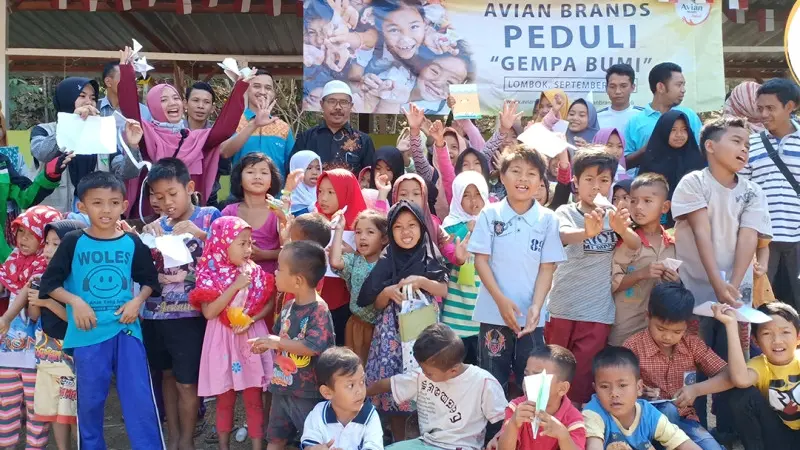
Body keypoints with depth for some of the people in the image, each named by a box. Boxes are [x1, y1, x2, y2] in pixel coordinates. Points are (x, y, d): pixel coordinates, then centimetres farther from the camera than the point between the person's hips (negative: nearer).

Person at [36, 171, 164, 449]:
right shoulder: (73, 243, -2)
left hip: (126, 330, 1)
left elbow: (150, 281, 13)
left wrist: (137, 301, -6)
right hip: (88, 334, -1)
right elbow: (49, 284, 0)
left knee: (140, 400, 0)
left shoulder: (132, 243, 2)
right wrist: (75, 302, -14)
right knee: (89, 401, 10)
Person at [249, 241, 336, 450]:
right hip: (282, 386, 8)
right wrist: (264, 343, -2)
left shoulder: (319, 310, -21)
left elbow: (314, 346, -31)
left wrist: (279, 342, -28)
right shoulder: (288, 306, 4)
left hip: (308, 392, -8)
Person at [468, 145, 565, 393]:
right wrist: (501, 300, -14)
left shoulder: (548, 219, 0)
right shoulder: (489, 214, -2)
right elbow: (481, 260, -3)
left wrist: (535, 307, -13)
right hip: (494, 313, 0)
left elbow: (547, 267, -1)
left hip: (531, 316, 1)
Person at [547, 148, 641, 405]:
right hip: (562, 307, -1)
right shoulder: (566, 212, -4)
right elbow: (564, 236, -27)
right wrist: (587, 232, -51)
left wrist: (622, 229, -38)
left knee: (581, 375, 5)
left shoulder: (613, 216, 3)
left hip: (597, 312, 1)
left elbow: (636, 245, -14)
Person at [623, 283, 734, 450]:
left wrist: (697, 389, -19)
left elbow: (729, 377, -3)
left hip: (683, 419, 3)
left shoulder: (692, 344, 2)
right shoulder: (634, 345, -8)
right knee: (669, 410, -35)